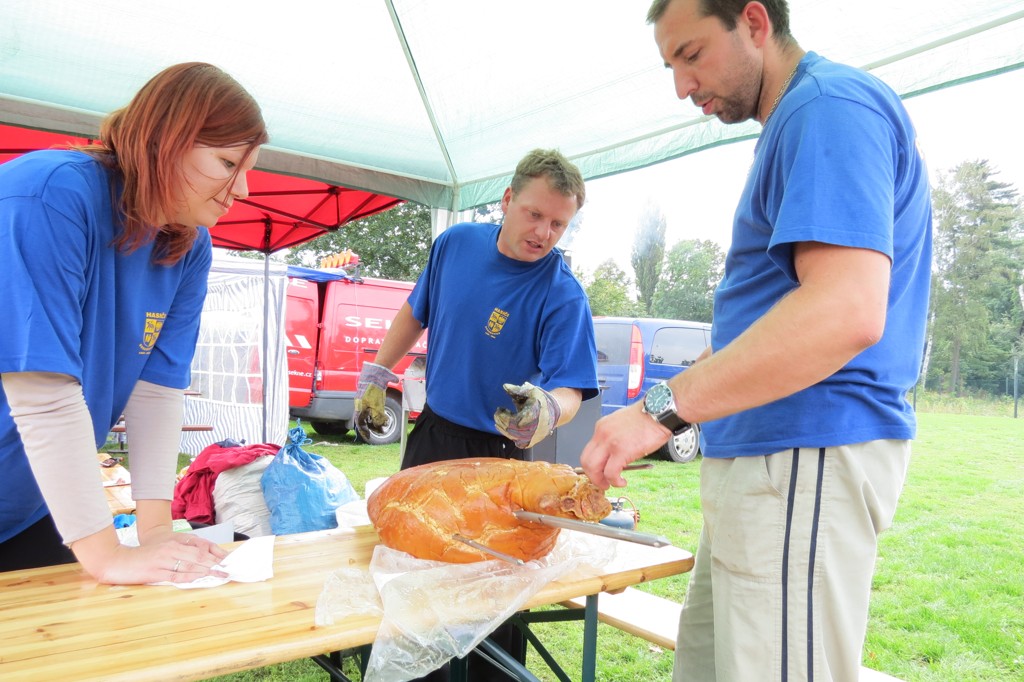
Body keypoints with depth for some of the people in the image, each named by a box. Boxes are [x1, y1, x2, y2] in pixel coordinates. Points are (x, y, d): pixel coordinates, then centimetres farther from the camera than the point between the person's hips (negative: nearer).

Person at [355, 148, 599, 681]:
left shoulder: (562, 296, -20)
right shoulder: (456, 243, -5)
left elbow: (570, 387, -25)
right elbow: (416, 312, 11)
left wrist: (547, 409, -47)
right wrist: (376, 374, 11)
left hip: (497, 456, -5)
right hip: (431, 434, 6)